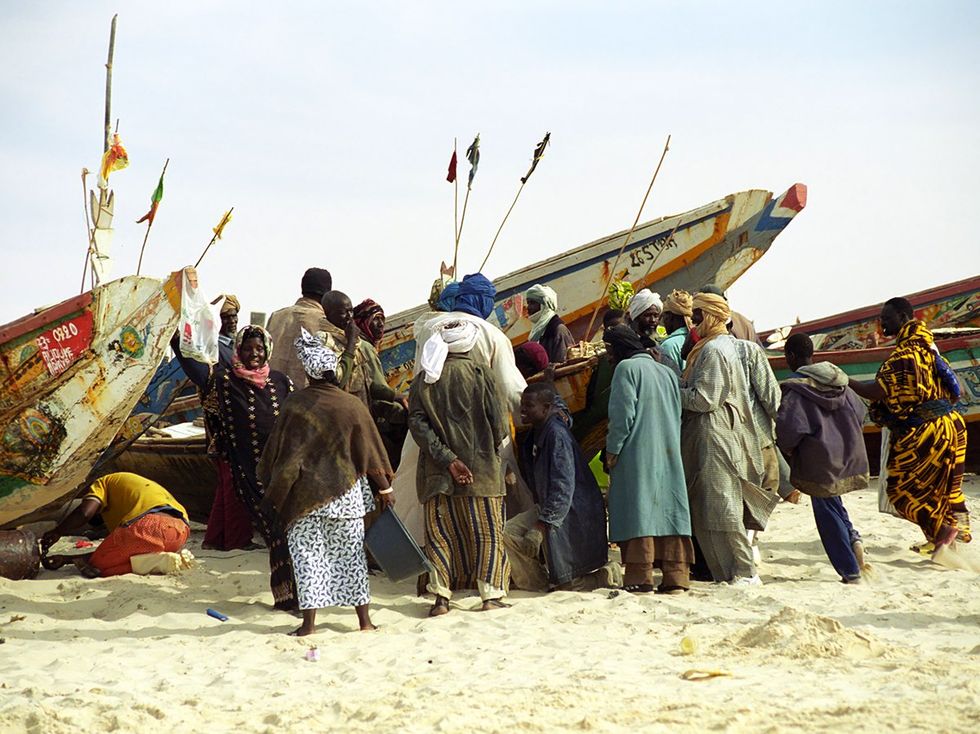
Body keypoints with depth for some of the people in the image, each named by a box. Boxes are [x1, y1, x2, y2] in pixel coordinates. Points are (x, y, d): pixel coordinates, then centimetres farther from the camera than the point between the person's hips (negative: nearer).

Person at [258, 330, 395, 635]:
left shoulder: (295, 406, -10)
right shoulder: (352, 405, -5)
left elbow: (284, 456, -6)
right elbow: (370, 451, 1)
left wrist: (273, 495, 4)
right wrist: (384, 487, 12)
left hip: (305, 496, -2)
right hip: (346, 493, 2)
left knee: (307, 555, 4)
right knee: (351, 554, 11)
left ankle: (309, 622, 1)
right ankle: (364, 619, 14)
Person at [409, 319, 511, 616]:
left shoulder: (424, 379, 3)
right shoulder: (479, 371, -5)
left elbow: (417, 424, -6)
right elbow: (496, 419, -6)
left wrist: (447, 459, -11)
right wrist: (493, 449, 14)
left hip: (437, 470, 3)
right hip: (481, 466, -2)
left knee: (440, 532, 9)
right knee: (487, 531, 6)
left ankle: (441, 596, 0)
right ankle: (491, 594, 2)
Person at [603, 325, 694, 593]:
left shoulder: (627, 367, -2)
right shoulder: (667, 372, 18)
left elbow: (623, 412, -11)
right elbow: (677, 416, 16)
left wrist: (612, 450, -7)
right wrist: (671, 445, 18)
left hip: (637, 453, -6)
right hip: (669, 455, 6)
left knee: (638, 512, -7)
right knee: (669, 510, 5)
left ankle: (640, 578, -10)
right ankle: (676, 576, 2)